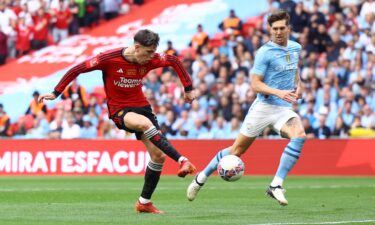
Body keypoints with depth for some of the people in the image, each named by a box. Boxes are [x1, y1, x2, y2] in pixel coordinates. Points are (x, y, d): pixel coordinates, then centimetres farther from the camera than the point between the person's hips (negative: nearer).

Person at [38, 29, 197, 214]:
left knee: (159, 155, -2)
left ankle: (144, 202, 12)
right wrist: (56, 93, -12)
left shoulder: (150, 60, -7)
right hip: (119, 110, -5)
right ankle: (182, 161, -41)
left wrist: (188, 88, 11)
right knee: (146, 123, -38)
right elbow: (77, 69, -13)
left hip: (141, 105, 5)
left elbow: (174, 61, 11)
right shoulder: (110, 59, -19)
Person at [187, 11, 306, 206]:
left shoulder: (296, 48, 9)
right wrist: (279, 93, -25)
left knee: (299, 135, -27)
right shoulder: (265, 52, -10)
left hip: (284, 109, 4)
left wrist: (298, 85, 12)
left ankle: (276, 186, -23)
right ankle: (201, 178, 25)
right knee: (237, 150, 2)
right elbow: (255, 85, -13)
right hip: (264, 107, -4)